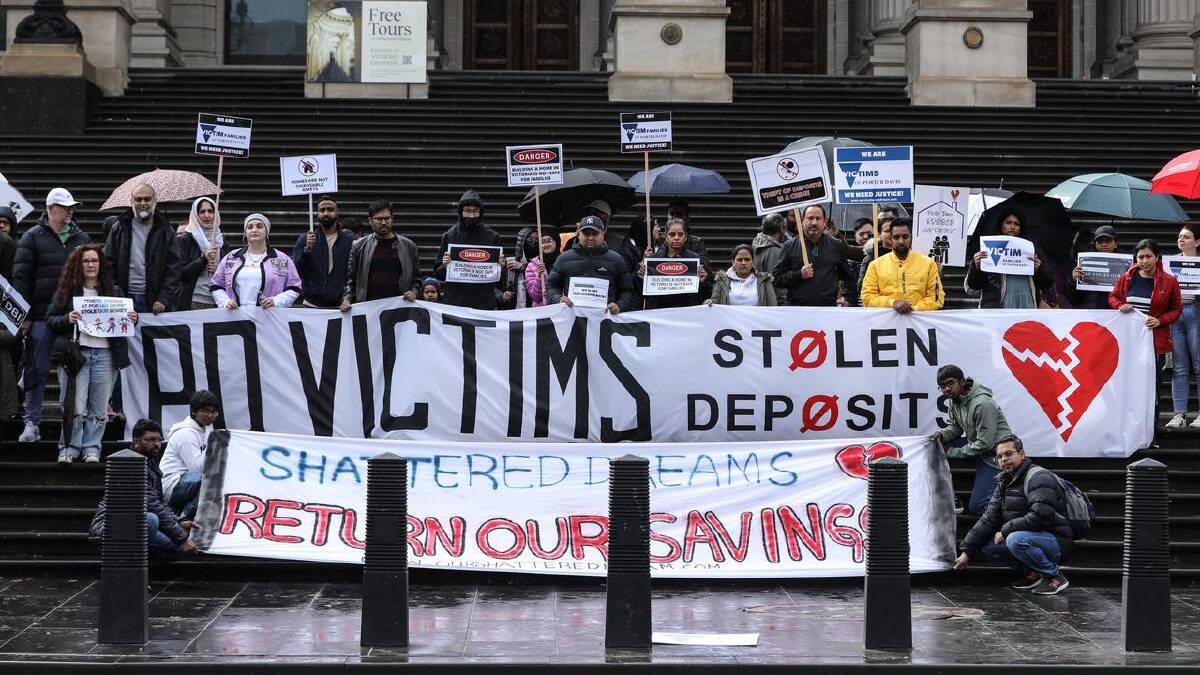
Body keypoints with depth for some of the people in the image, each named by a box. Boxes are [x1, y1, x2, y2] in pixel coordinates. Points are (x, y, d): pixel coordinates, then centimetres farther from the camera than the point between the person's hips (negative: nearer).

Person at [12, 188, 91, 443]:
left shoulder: (82, 239, 13)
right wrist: (24, 315, -8)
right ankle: (32, 422, 1)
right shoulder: (33, 237, 2)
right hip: (41, 315, -3)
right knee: (37, 369, -2)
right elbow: (20, 276, -1)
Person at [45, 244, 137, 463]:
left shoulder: (112, 291, 14)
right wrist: (67, 319, -13)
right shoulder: (66, 290, 7)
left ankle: (91, 448, 11)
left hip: (104, 354, 2)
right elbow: (50, 319, 6)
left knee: (99, 408, 3)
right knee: (74, 407, -7)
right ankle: (68, 448, 3)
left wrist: (132, 320, 0)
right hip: (76, 353, -2)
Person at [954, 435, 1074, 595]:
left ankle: (1055, 577, -15)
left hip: (1057, 542, -9)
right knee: (985, 543, 3)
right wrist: (967, 551, 3)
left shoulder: (1039, 478, -17)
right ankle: (1032, 573, 6)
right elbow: (988, 519, 10)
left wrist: (1005, 530, -19)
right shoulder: (1004, 483, 12)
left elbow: (1039, 516, -29)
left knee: (1016, 540, -35)